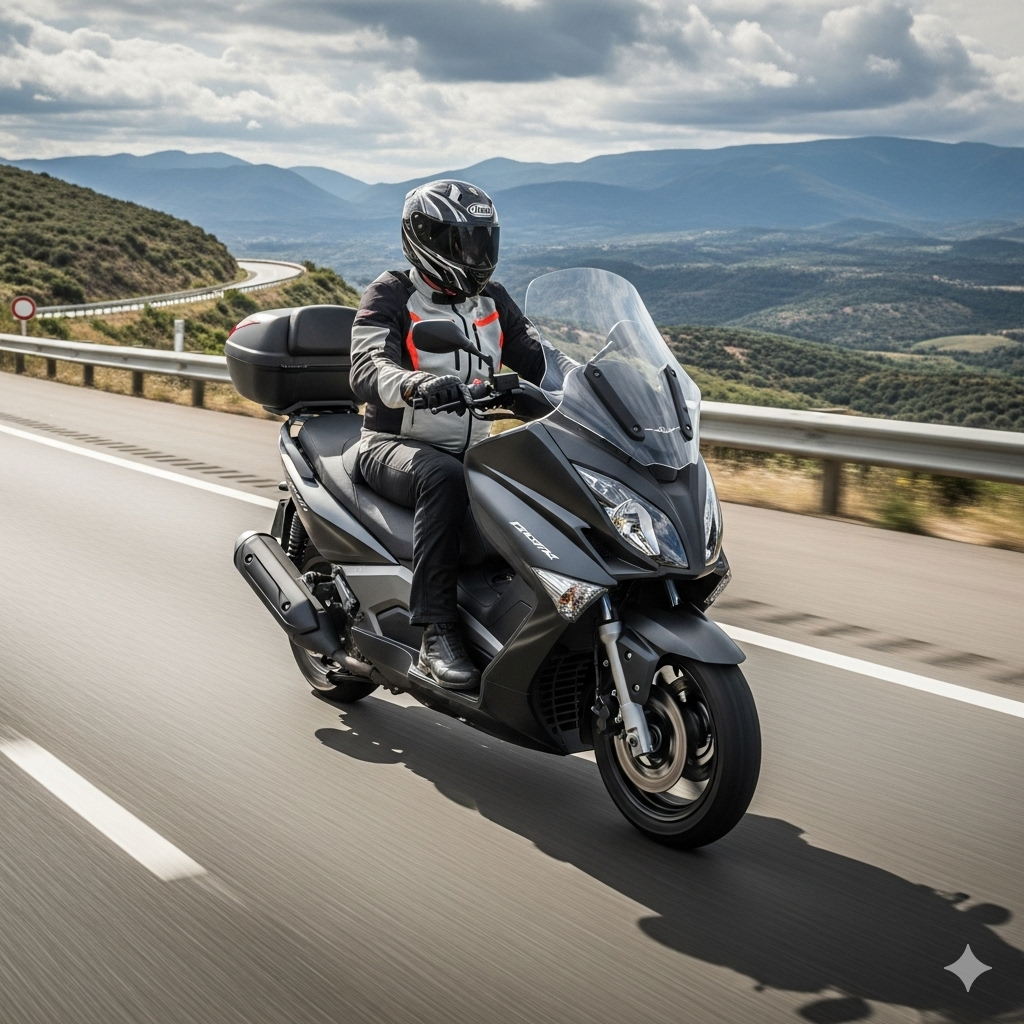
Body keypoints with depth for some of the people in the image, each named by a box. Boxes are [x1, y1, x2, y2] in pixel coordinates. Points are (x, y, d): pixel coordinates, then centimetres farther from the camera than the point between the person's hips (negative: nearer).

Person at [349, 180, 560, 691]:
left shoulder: (494, 302, 12)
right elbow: (367, 370, -23)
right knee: (444, 479, -39)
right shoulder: (390, 296, -6)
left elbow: (540, 359, 4)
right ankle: (437, 633, -38)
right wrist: (417, 385, -46)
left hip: (472, 450, 6)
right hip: (394, 448, -6)